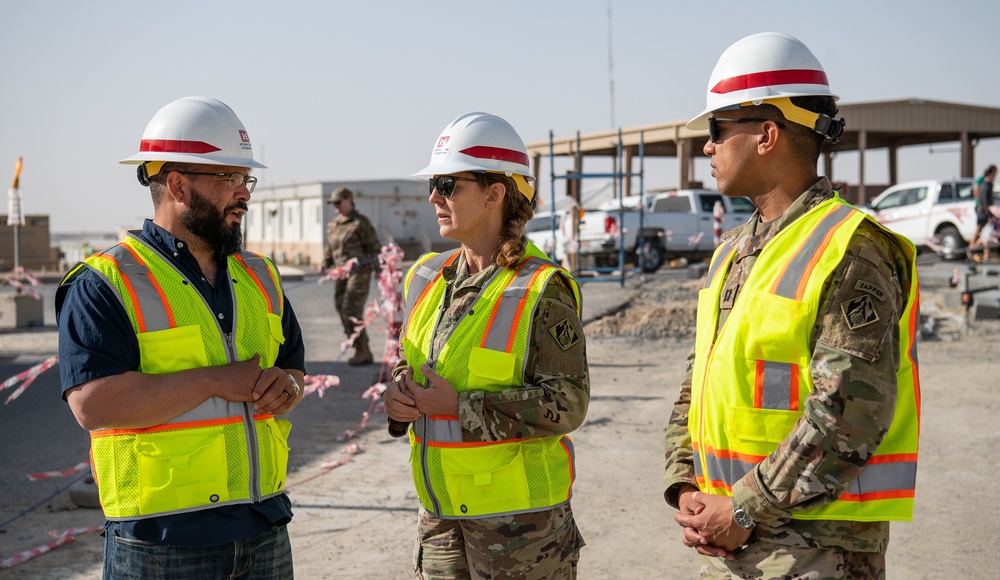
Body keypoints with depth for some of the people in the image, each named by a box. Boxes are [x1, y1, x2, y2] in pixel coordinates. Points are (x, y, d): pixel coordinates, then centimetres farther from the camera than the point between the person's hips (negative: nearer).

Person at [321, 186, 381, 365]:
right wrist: (325, 264, 4)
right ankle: (364, 352, 11)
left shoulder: (360, 223, -4)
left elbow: (374, 247, -5)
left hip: (359, 272, -7)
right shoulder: (332, 226, 16)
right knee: (343, 310, 4)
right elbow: (330, 250, 23)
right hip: (341, 274, 7)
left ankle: (362, 351, -8)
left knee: (351, 310, -16)